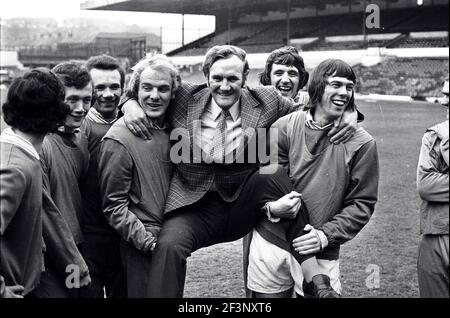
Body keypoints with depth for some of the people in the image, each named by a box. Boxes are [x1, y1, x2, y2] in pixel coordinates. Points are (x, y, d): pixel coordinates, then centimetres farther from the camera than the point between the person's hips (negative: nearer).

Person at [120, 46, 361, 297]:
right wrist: (130, 103, -8)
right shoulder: (184, 98, 0)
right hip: (195, 209, -1)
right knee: (168, 246, -31)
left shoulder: (267, 102, 1)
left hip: (242, 210, 1)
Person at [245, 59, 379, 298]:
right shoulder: (284, 127, -1)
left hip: (320, 254, -1)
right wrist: (270, 205, -19)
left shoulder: (362, 144, -2)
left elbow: (362, 203, -2)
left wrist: (326, 235, -12)